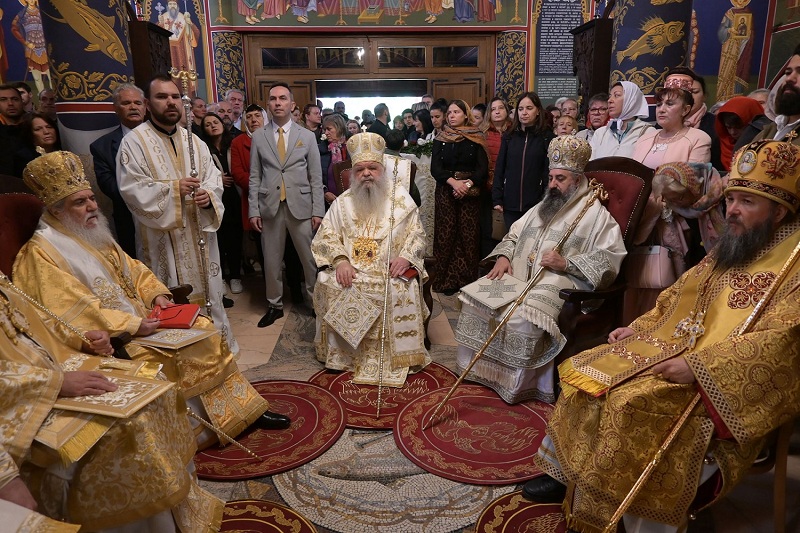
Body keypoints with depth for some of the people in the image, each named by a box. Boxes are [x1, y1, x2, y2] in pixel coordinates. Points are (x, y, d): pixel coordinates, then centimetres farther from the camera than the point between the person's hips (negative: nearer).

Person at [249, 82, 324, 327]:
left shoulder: (307, 136, 6)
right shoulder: (258, 137, 7)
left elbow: (316, 177, 3)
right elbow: (254, 177, 7)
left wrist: (318, 210, -3)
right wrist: (253, 210, -1)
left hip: (300, 206, -1)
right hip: (270, 207, 1)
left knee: (310, 257, 4)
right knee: (271, 259, 8)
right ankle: (275, 305, 23)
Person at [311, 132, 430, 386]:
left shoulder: (399, 196, 6)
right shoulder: (343, 201, 10)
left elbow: (416, 233, 4)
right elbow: (326, 236, 5)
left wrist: (406, 257, -16)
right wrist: (340, 260, -14)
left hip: (391, 270, -2)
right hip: (351, 268, 2)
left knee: (403, 289, -31)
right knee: (328, 284, -25)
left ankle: (400, 356, -12)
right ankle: (341, 350, -7)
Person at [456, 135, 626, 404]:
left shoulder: (596, 213, 0)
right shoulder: (543, 207, 22)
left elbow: (610, 257, -10)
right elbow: (514, 235, 24)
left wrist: (566, 263, -20)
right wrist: (504, 256, 2)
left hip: (558, 281, -7)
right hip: (518, 274, 7)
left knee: (522, 317, -33)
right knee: (476, 297, -11)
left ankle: (517, 383, -10)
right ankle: (477, 365, 3)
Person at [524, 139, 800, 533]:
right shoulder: (730, 249, 14)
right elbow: (677, 298, 22)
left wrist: (698, 367, -29)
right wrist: (639, 328, 9)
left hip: (728, 384, -8)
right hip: (678, 350, 9)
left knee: (633, 404, -29)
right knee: (591, 373, 1)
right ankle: (567, 473, 11)